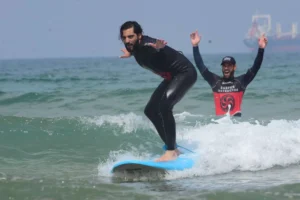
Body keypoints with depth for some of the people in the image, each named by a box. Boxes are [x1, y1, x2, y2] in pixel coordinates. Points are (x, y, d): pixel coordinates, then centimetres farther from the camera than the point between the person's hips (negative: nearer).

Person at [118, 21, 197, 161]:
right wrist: (130, 52, 29)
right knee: (151, 110, 9)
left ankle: (171, 151, -27)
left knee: (164, 105, -29)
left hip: (185, 73, -10)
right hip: (172, 77, 10)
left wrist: (158, 47, -74)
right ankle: (172, 147, 19)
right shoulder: (135, 47, -3)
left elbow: (154, 46, -55)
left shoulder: (146, 44, -29)